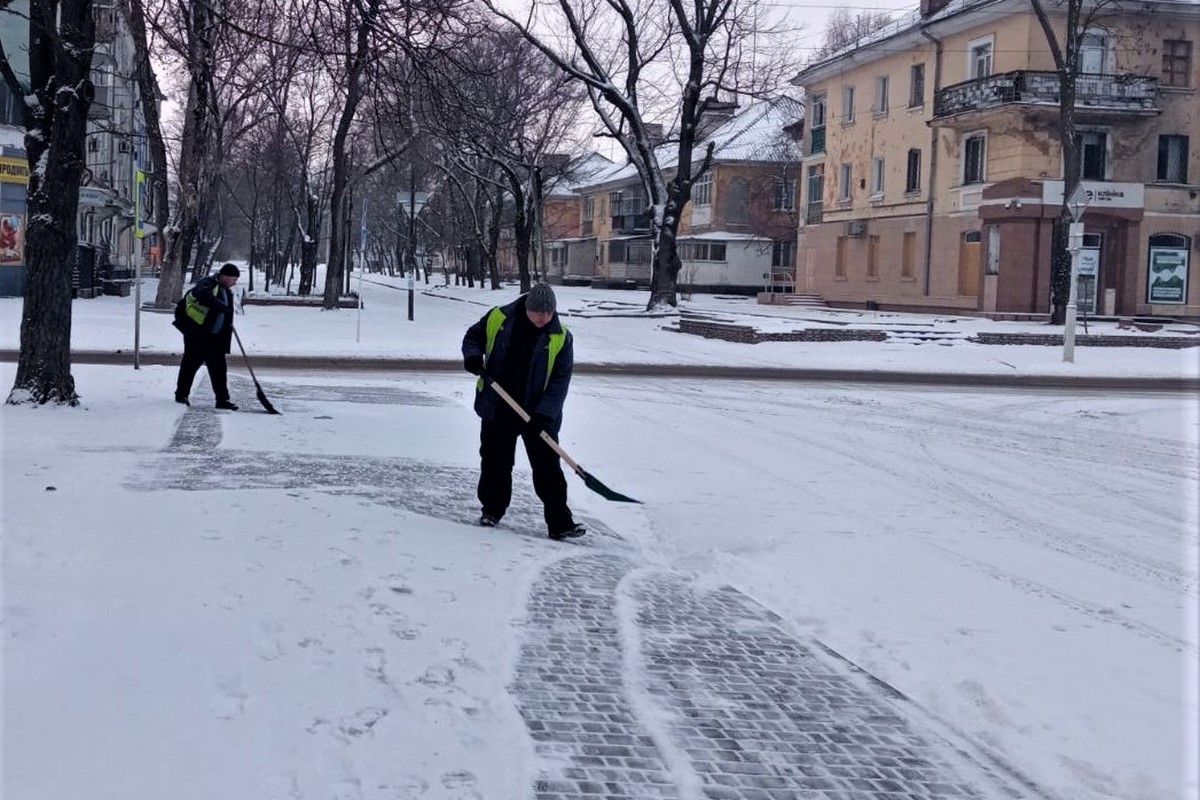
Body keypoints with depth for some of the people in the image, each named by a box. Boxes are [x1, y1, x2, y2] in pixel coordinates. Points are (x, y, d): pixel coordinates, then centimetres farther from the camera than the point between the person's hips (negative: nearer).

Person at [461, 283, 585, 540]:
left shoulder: (560, 337, -11)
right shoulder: (498, 319, -7)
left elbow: (560, 379, -11)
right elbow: (473, 337, 10)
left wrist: (544, 414, -21)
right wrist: (472, 356, -14)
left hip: (538, 415, -1)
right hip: (497, 410, 2)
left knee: (548, 469, -3)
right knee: (494, 461, 14)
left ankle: (560, 523, 1)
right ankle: (492, 509, 33)